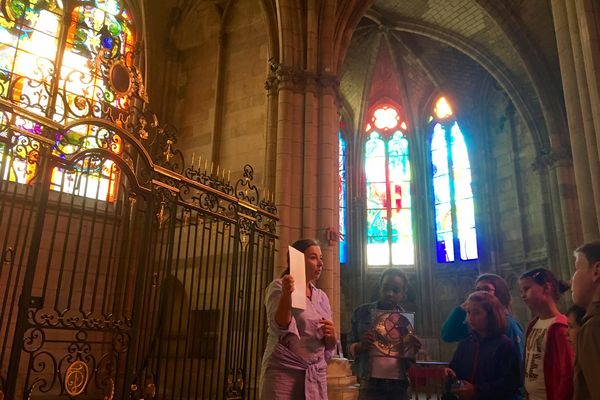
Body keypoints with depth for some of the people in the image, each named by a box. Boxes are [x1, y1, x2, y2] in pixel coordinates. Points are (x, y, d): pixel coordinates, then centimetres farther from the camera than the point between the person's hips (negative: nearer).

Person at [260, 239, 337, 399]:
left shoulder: (322, 297, 10)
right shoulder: (279, 287, -4)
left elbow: (329, 346, 12)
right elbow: (281, 326, -20)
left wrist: (331, 335, -9)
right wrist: (286, 295, -36)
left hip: (316, 375, 5)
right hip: (284, 372, -5)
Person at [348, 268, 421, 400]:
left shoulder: (406, 319, 5)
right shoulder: (363, 312, -2)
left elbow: (408, 362, 11)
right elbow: (351, 348, 1)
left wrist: (413, 352, -10)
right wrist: (360, 346, -20)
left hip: (399, 384, 2)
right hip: (371, 383, -2)